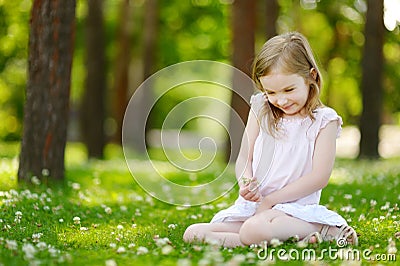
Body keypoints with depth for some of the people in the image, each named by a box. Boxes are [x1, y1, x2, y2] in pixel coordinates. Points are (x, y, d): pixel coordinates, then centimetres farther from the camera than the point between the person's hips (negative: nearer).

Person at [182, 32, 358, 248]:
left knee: (255, 230, -39)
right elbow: (244, 158, 11)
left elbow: (319, 177, -9)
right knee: (193, 234, -15)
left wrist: (270, 200, -12)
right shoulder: (261, 111, 11)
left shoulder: (323, 120, -1)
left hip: (296, 208, -6)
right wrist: (245, 183, -14)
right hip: (251, 205, 6)